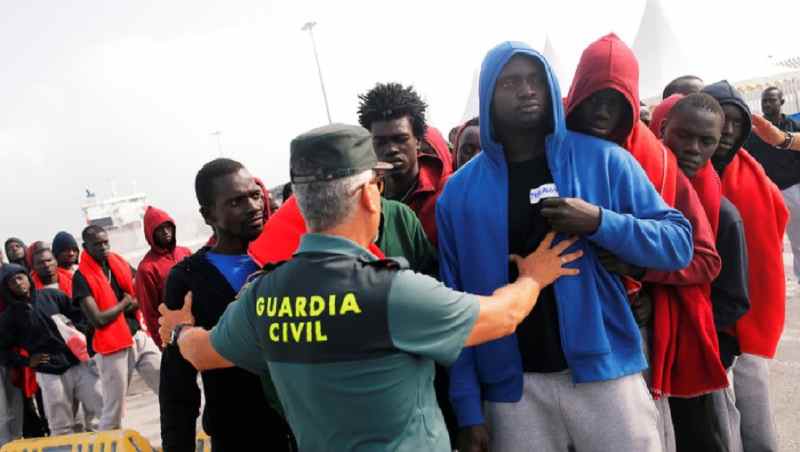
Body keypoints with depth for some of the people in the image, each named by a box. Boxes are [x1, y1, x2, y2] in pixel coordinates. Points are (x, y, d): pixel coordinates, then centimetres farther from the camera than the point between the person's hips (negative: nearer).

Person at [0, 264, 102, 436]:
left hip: (78, 363, 1)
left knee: (101, 412, 4)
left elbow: (79, 313, 13)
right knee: (62, 427, 1)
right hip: (49, 374, -1)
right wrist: (26, 361, -3)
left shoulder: (52, 296, 5)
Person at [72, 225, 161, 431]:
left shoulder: (120, 263, 9)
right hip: (112, 346, -6)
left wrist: (133, 303, -9)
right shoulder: (82, 277, -10)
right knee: (114, 408, 0)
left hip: (140, 337, 6)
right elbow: (98, 319, -17)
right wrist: (124, 303, -3)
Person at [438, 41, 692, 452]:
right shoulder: (459, 192, 2)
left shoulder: (603, 160, -1)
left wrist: (601, 223, -18)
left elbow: (679, 243, -1)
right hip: (512, 388, 1)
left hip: (604, 372, 0)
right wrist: (468, 407, 1)